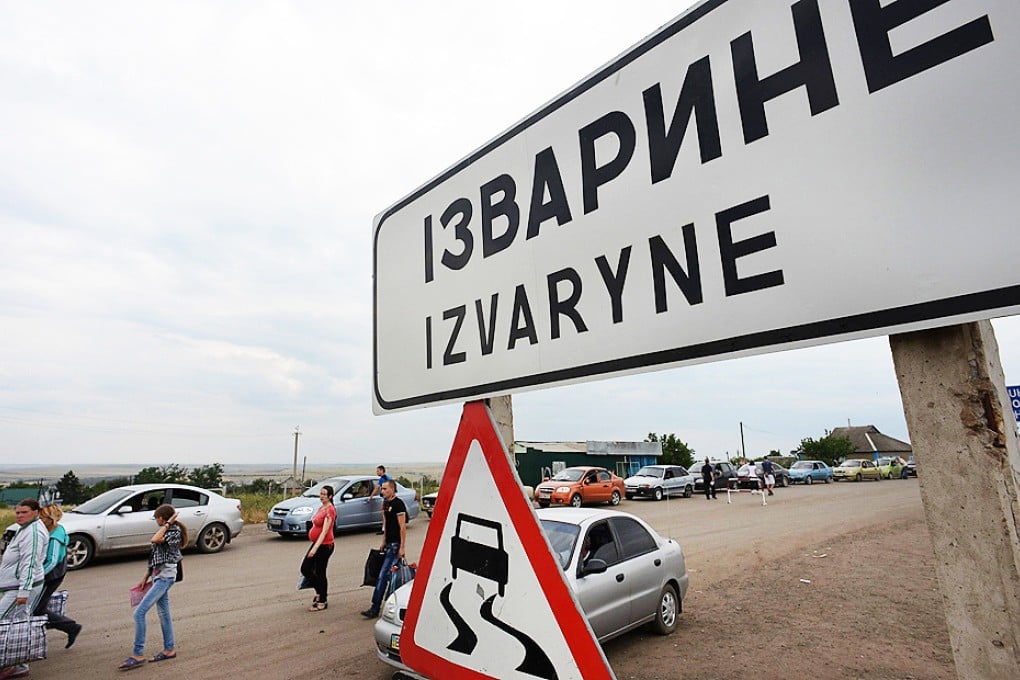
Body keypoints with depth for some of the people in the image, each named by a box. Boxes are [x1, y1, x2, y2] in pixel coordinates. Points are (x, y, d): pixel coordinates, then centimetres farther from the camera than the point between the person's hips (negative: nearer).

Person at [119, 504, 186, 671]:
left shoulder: (175, 531, -14)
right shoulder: (164, 531, 15)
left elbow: (154, 540, -29)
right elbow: (154, 557, 18)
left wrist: (168, 523, -20)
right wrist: (145, 577, 15)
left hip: (165, 576, -10)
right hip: (158, 576, 10)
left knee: (139, 612, -12)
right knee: (163, 613, 14)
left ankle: (138, 655, -5)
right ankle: (169, 649, 23)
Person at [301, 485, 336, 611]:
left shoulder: (330, 510, -18)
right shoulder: (321, 508, 11)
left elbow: (325, 531, -24)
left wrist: (316, 547, -30)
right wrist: (315, 546, 18)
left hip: (324, 545, -9)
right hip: (317, 544, 9)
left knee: (320, 573, 1)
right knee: (305, 569, 11)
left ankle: (322, 602, 16)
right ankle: (320, 591, 28)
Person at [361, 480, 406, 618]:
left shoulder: (398, 504, -15)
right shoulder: (386, 504, 13)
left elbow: (403, 527, -17)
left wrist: (402, 547, -18)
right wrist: (383, 542, 21)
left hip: (395, 545, -9)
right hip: (389, 544, 9)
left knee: (382, 576, -9)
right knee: (388, 575, 14)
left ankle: (375, 609, -6)